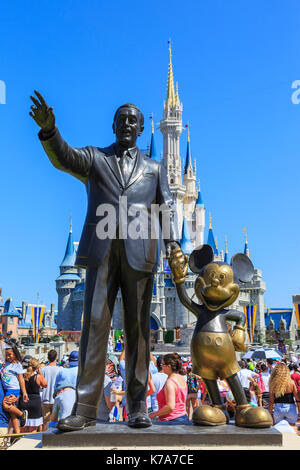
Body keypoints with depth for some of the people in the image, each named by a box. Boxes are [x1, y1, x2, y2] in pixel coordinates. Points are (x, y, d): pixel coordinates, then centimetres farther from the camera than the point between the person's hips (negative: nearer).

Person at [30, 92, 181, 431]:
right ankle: (85, 408, 1)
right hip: (101, 252, -1)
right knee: (94, 326, -3)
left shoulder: (154, 169, 20)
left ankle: (137, 406, 9)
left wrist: (171, 240, -10)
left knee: (138, 330, 2)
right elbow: (64, 158, -4)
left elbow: (167, 207, 9)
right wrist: (49, 129, -25)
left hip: (138, 254, 1)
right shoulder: (95, 158, 16)